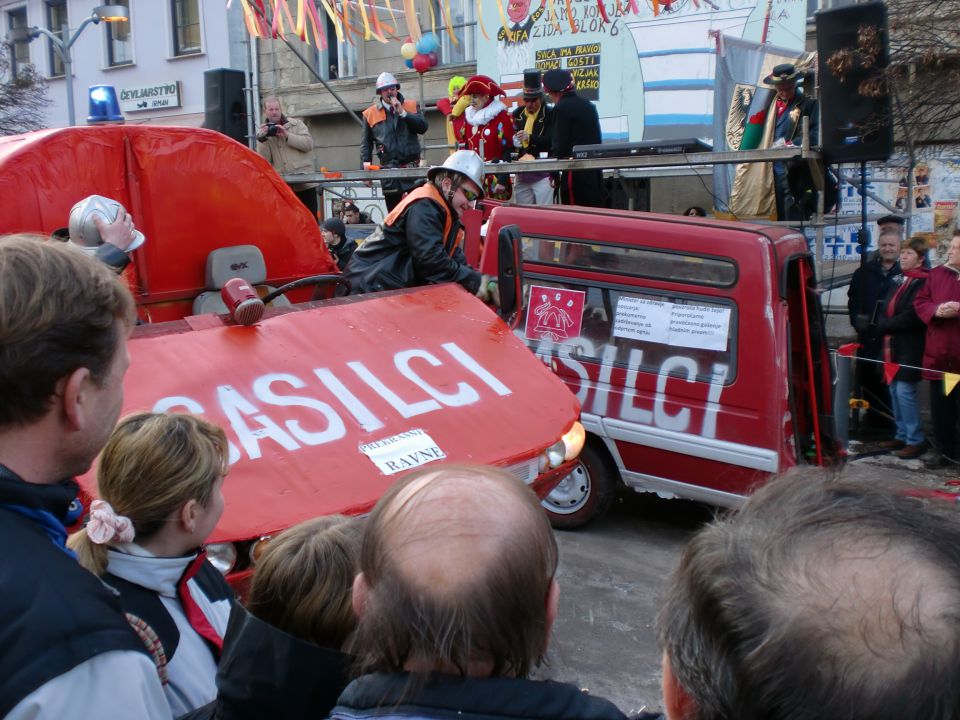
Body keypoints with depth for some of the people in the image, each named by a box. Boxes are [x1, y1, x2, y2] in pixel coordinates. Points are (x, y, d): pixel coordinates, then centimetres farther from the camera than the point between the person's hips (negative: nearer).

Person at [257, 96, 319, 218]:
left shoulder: (296, 124, 7)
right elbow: (264, 161, 0)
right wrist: (262, 139, -11)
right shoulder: (262, 133, 11)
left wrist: (287, 136, -14)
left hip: (304, 184, -1)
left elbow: (308, 143, -7)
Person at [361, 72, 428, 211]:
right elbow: (366, 142, 9)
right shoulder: (370, 113, 9)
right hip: (388, 169, 1)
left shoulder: (412, 106, 9)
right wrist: (366, 163, -2)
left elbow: (422, 127, -5)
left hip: (411, 167, -1)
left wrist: (403, 113, -10)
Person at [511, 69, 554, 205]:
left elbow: (551, 140, -15)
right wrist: (513, 140, -10)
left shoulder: (549, 115, -4)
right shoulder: (517, 114, 12)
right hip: (521, 174, 5)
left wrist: (530, 138, -29)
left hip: (543, 174, -5)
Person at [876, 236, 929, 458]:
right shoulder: (899, 279, 15)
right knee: (895, 389, 12)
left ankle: (915, 440, 0)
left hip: (910, 346, -9)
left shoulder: (923, 282, -12)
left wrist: (884, 326, -11)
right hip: (893, 344, 9)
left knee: (905, 391, -9)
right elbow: (888, 309, 17)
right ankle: (902, 435, 22)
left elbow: (911, 316, -19)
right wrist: (884, 327, -1)